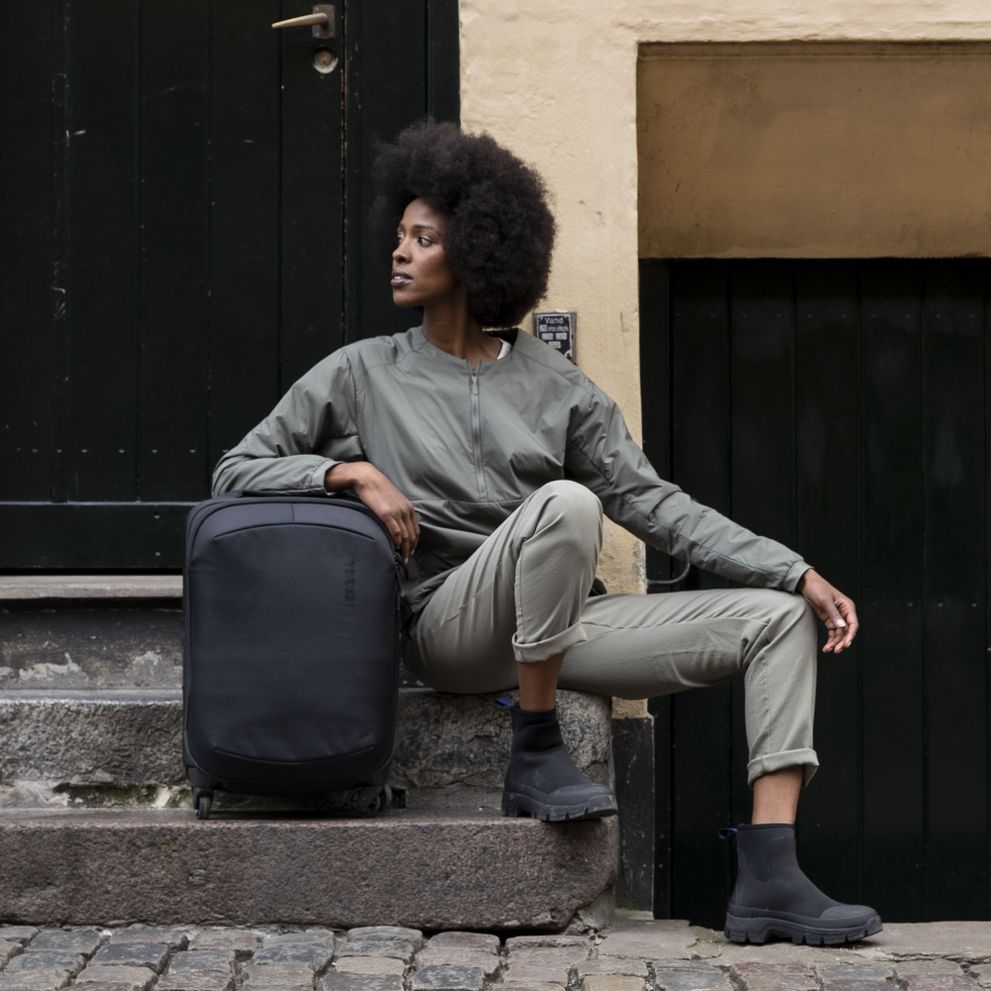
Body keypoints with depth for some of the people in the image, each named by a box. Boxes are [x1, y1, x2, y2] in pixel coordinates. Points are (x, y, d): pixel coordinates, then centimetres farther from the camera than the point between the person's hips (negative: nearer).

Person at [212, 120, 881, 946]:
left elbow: (651, 501, 8)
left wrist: (797, 573, -1)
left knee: (776, 619, -10)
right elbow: (236, 471, 7)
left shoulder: (552, 383, 11)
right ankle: (536, 756, -21)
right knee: (564, 502, -34)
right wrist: (352, 471, -12)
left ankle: (770, 879, -20)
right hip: (450, 626, -4)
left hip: (561, 623, 4)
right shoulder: (363, 374, 6)